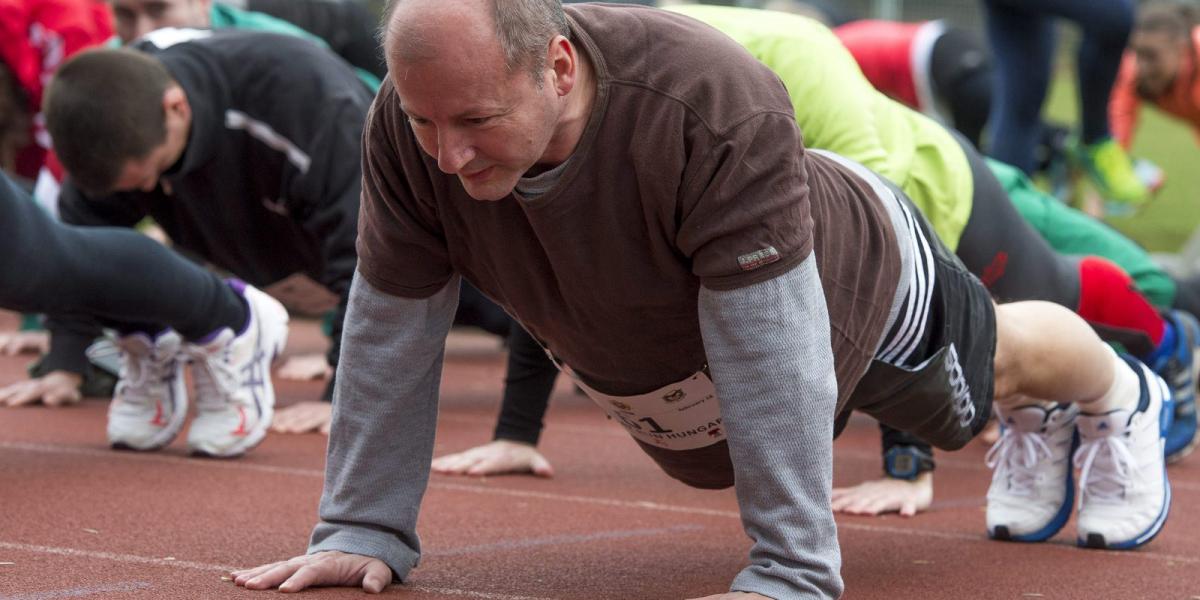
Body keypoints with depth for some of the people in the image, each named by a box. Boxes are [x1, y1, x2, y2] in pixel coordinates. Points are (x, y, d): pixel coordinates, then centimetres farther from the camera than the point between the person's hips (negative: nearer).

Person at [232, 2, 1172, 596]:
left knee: (989, 365, 25)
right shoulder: (410, 126, -34)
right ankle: (1037, 429, 64)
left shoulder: (713, 109, -50)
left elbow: (773, 357, -46)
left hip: (852, 293, -6)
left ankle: (1121, 401, 61)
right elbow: (392, 328, -23)